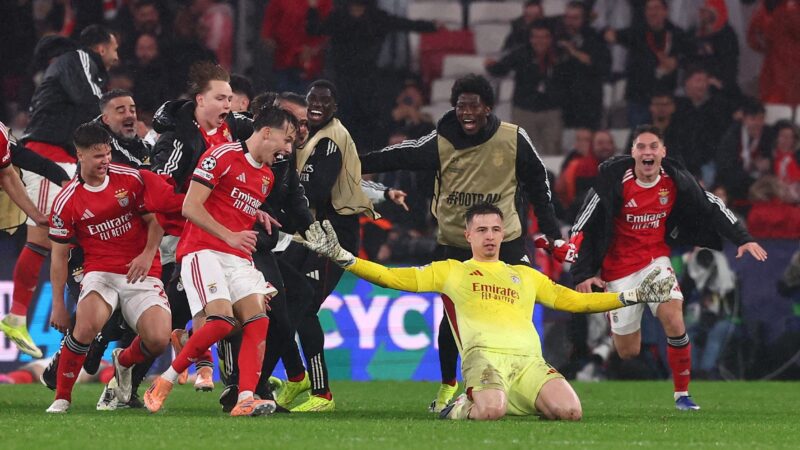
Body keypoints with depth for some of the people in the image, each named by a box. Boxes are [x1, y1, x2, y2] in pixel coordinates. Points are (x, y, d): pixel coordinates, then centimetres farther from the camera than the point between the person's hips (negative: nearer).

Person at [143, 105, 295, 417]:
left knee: (258, 319, -13)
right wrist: (230, 236, -21)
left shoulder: (267, 177, 20)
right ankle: (164, 382, -8)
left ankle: (245, 399, -19)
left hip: (238, 258, 8)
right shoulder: (222, 156, -6)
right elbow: (191, 207, -12)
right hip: (203, 250, -8)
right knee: (221, 320, -24)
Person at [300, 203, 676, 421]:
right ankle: (464, 408, -1)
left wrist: (632, 297, 29)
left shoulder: (526, 275, 32)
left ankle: (519, 402, 3)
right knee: (490, 411, -39)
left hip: (529, 359, 3)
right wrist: (339, 256, 6)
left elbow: (575, 301, 35)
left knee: (570, 411, -28)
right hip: (484, 354, -3)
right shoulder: (450, 271, 23)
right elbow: (391, 277, 17)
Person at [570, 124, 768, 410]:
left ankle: (682, 394, -10)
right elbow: (585, 225, -12)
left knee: (672, 315, -24)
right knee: (627, 352, -1)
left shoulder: (675, 179, -8)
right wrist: (582, 274, -14)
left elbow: (710, 207, 2)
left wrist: (743, 238, -5)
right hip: (619, 266, -2)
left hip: (656, 257, 2)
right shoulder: (614, 178, -18)